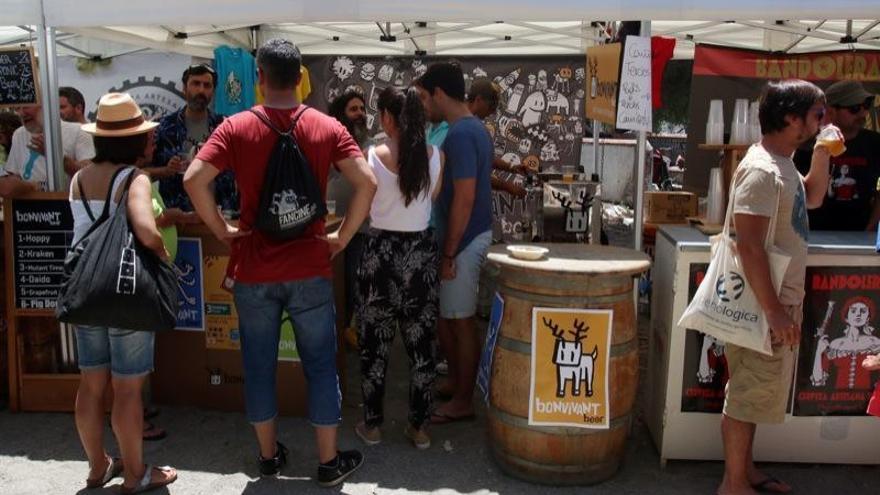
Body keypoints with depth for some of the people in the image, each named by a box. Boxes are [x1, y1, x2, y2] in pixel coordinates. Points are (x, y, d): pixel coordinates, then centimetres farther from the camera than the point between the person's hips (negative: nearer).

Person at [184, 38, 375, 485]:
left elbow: (194, 180, -13)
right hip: (309, 268, 0)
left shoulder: (236, 127, -4)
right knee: (320, 365, 10)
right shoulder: (326, 127, -3)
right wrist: (341, 238, -3)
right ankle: (329, 462, 21)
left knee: (259, 364, 15)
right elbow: (367, 183, -12)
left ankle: (269, 455, 30)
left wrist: (222, 231, -1)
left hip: (254, 269, 1)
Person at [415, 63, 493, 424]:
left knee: (460, 322, 2)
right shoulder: (474, 128, 12)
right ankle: (455, 383, 33)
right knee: (444, 315, 19)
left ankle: (463, 401, 16)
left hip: (463, 241, -10)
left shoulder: (460, 134, -19)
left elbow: (464, 198, -24)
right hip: (472, 235, 10)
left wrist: (448, 254, -19)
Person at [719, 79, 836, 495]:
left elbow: (812, 198, 29)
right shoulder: (762, 171, -20)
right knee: (748, 391, 1)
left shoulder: (783, 164, 10)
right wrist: (774, 312, -24)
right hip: (763, 304, -10)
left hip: (780, 300, 10)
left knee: (752, 390, 18)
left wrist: (822, 153, 13)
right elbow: (749, 246, -25)